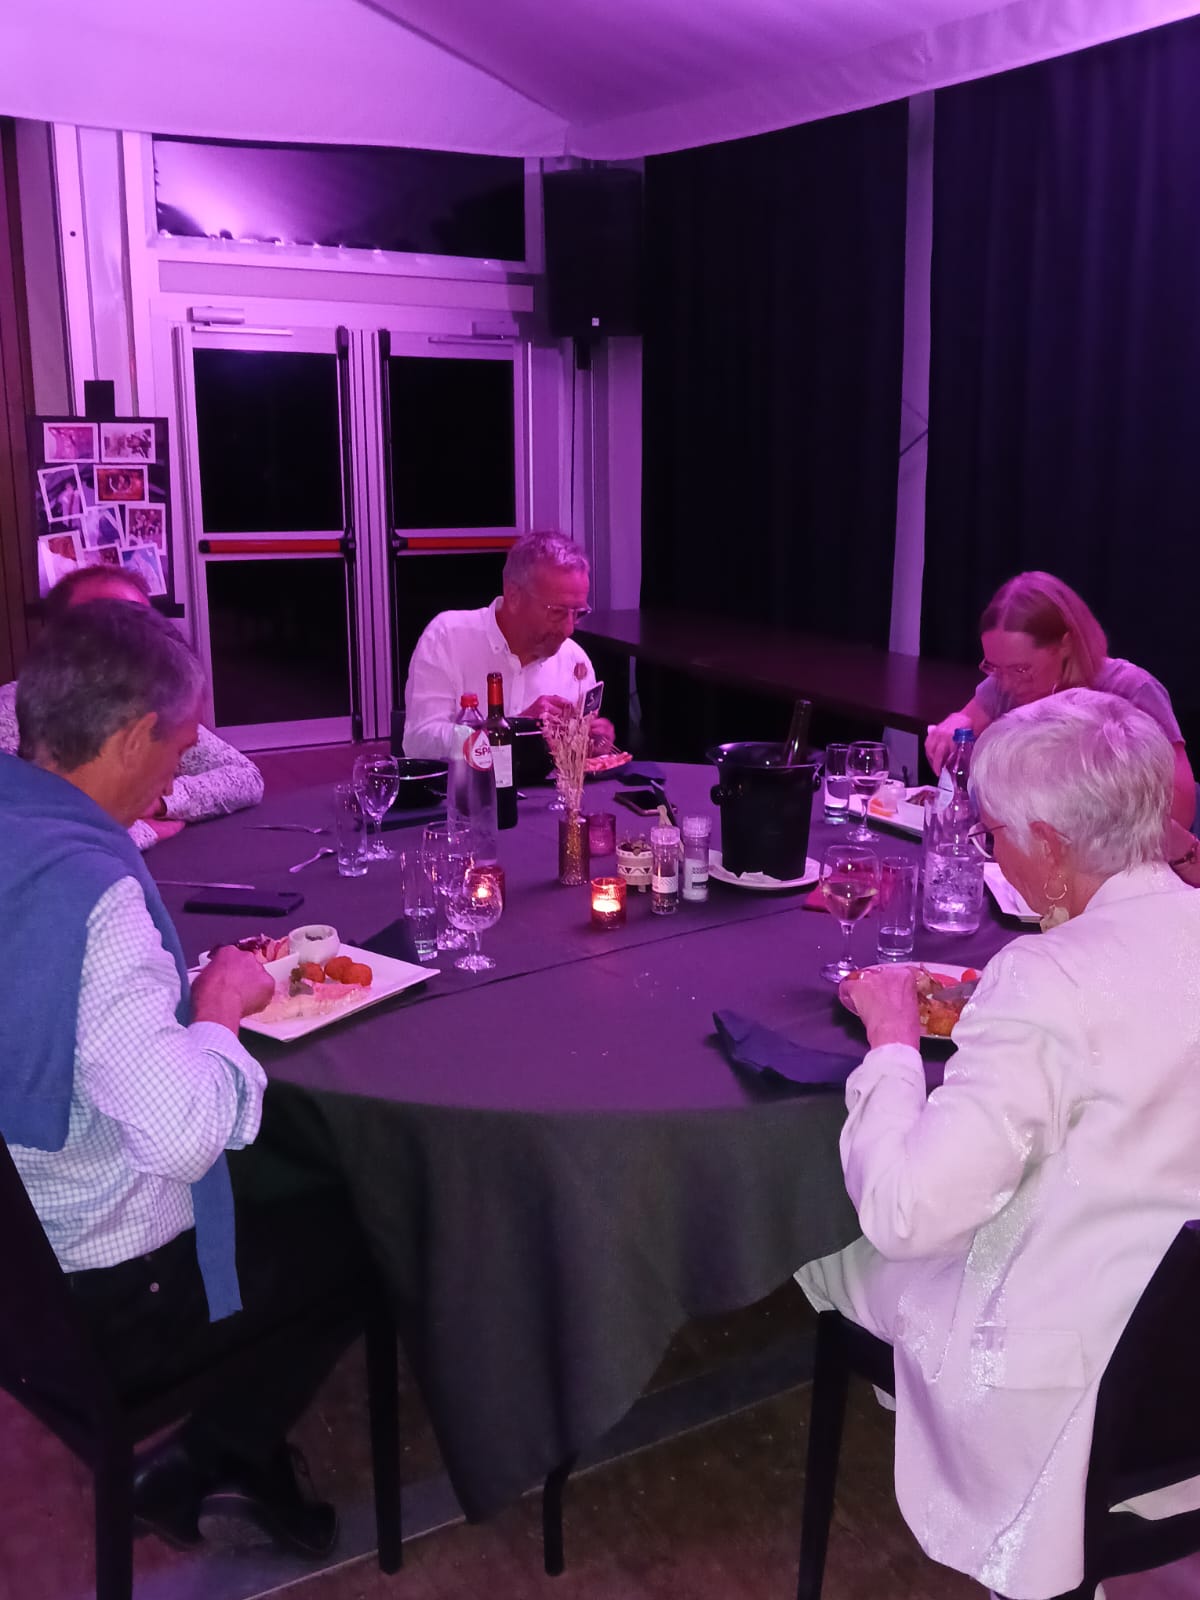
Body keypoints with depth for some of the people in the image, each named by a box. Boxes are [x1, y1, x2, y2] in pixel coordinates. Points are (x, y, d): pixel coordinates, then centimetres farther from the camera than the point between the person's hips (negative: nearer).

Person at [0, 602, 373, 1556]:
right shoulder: (86, 886, -31)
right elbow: (183, 1132, -36)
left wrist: (179, 986, 5)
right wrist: (221, 1005, -18)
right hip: (100, 1306, -8)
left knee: (290, 1178, 22)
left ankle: (240, 1457, 25)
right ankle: (211, 1462, 18)